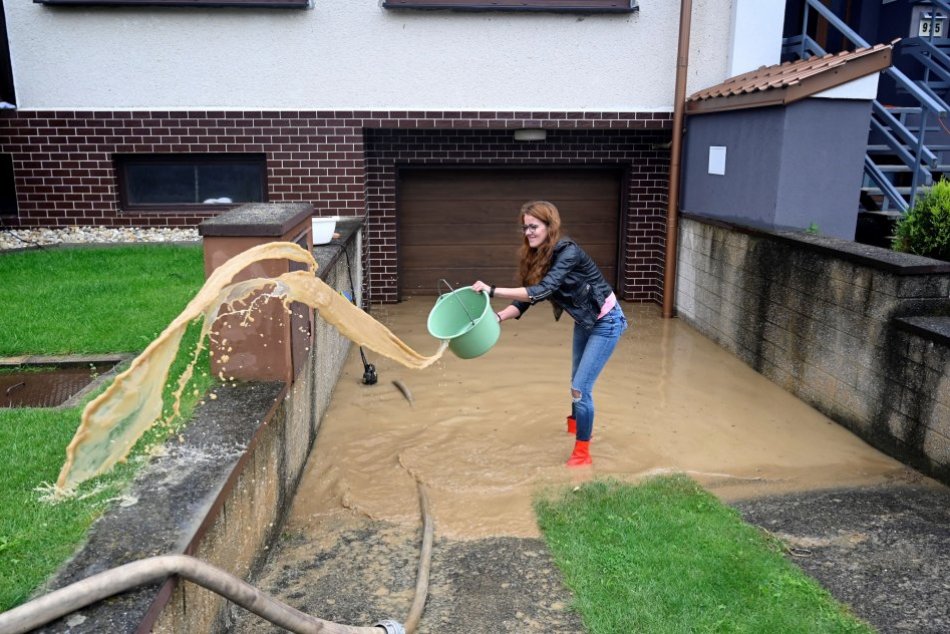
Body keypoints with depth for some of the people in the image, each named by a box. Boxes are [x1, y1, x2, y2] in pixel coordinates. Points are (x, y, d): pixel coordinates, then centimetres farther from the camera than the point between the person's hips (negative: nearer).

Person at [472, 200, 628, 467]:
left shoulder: (568, 252, -29)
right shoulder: (537, 257, -5)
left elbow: (541, 290, -40)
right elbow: (527, 298, -4)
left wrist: (493, 291, -43)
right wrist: (497, 317, -20)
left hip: (606, 322, -8)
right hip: (584, 322, 8)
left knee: (580, 387, -9)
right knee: (577, 382, 25)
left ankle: (582, 452, 7)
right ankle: (577, 421, 53)